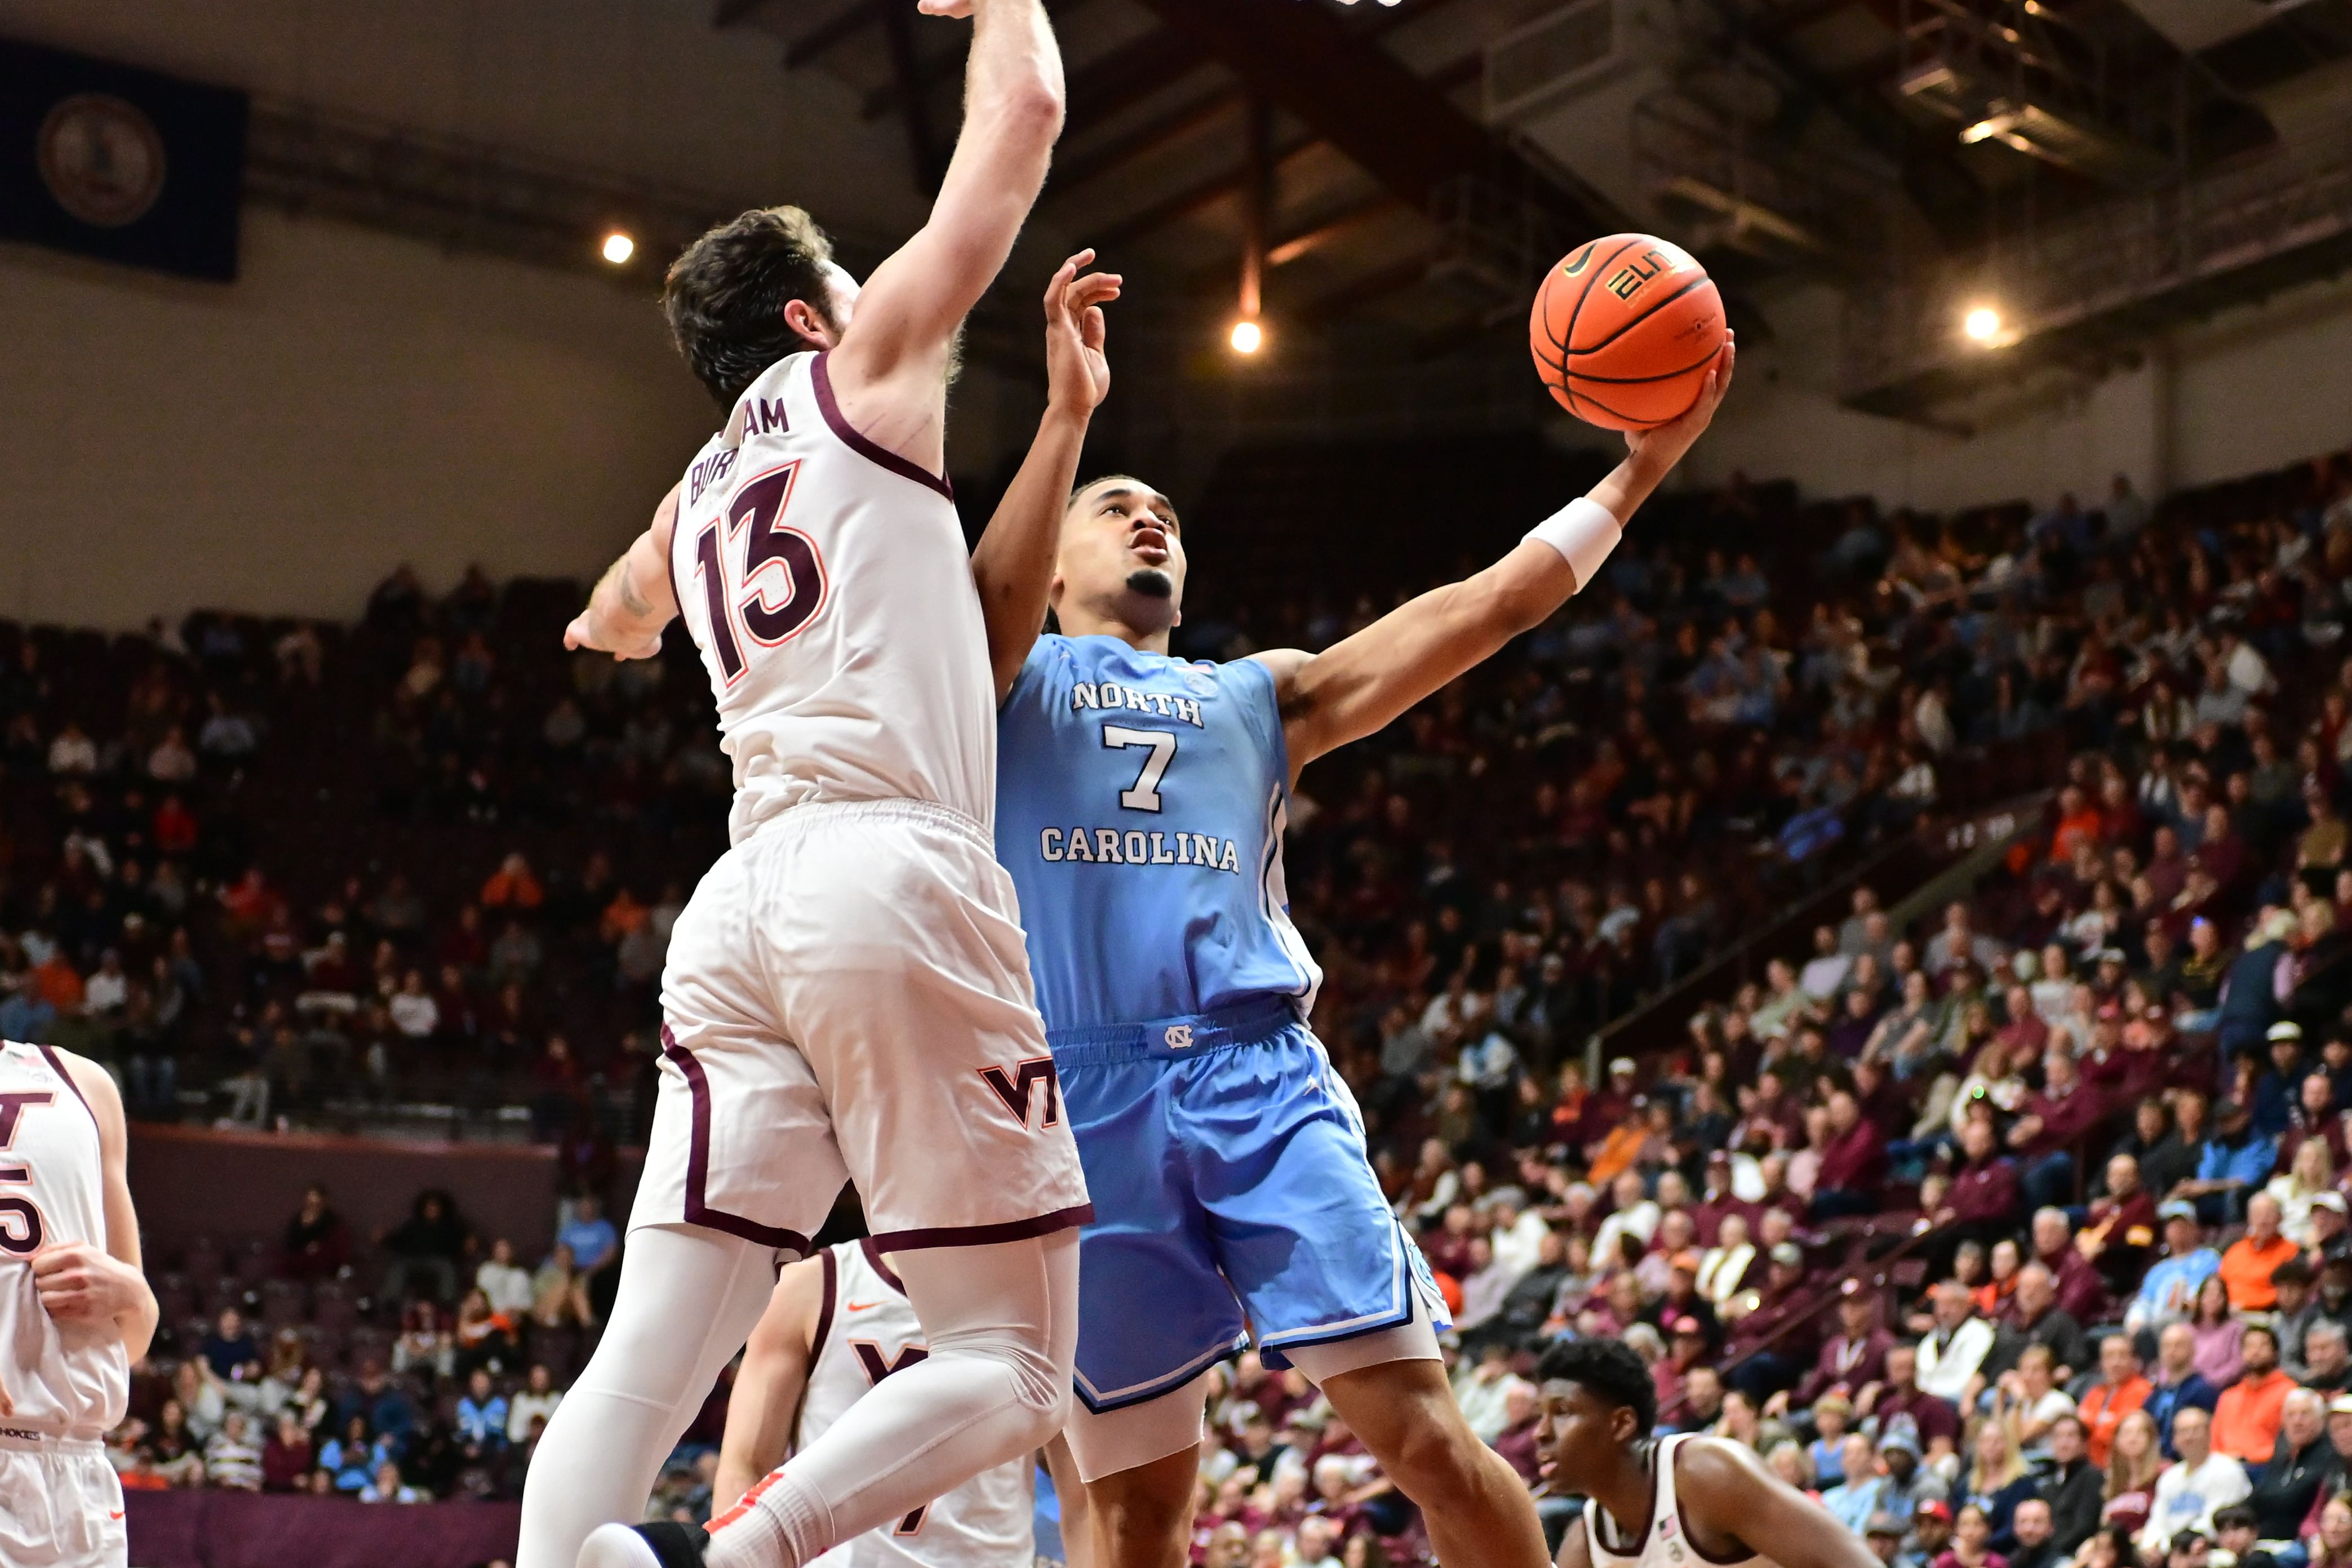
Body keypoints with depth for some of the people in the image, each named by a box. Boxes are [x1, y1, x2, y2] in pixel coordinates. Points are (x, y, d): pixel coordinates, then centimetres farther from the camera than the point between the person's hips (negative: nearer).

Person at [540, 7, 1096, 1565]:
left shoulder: (690, 502, 29)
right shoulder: (867, 364, 13)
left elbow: (613, 623, 55)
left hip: (738, 906, 6)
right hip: (896, 878, -6)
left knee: (648, 1366, -1)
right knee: (1013, 1368, -3)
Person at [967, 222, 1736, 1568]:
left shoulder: (1258, 696, 26)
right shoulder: (1008, 682, 18)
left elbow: (1485, 611, 19)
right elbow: (993, 598, -8)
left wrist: (1640, 466, 13)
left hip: (1263, 1075, 2)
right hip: (1088, 1090, -2)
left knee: (1418, 1421, -10)